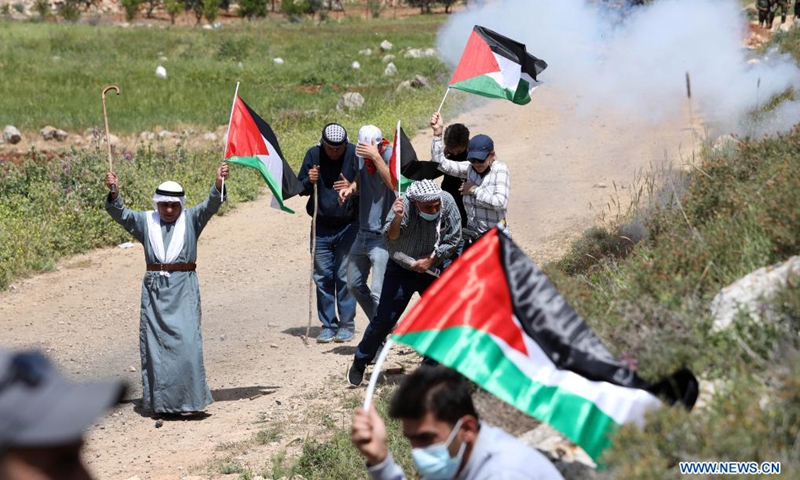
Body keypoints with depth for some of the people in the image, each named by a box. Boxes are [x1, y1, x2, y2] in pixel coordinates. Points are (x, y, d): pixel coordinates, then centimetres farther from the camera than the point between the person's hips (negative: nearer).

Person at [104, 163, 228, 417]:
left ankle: (189, 399, -4)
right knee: (154, 344, 1)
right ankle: (159, 402, 6)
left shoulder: (191, 220, 4)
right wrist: (114, 193, -23)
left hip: (184, 289, -2)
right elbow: (120, 214, -4)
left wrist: (218, 184, -29)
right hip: (154, 289, 2)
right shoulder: (146, 221, 8)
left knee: (186, 340, -9)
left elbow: (210, 206, -10)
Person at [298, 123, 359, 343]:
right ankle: (328, 325, 14)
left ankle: (346, 325, 9)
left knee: (345, 277, -1)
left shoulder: (354, 154, -8)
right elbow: (301, 188, 6)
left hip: (348, 226, -3)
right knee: (322, 277, 5)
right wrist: (309, 182, -15)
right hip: (321, 227, 3)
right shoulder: (313, 155, -2)